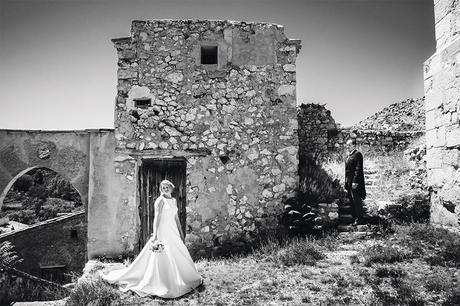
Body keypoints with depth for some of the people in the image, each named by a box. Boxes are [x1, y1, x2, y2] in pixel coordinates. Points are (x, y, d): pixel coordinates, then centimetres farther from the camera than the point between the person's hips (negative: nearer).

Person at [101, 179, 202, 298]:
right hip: (163, 231, -7)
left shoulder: (174, 200, 12)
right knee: (163, 256, -5)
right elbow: (156, 217, -15)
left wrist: (180, 231, 18)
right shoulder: (160, 200, -9)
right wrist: (155, 234, -21)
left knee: (178, 254, 11)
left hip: (173, 231, 8)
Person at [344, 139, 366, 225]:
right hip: (349, 182, 9)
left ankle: (359, 220, 4)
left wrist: (355, 182, -21)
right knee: (352, 201, 13)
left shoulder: (357, 154, -11)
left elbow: (358, 169, -17)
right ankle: (355, 218, 21)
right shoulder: (349, 155, 17)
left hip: (355, 182, -9)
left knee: (357, 201, -4)